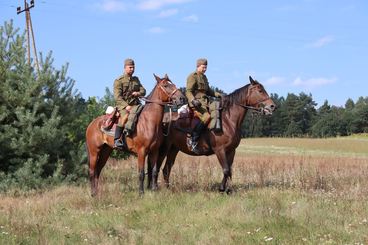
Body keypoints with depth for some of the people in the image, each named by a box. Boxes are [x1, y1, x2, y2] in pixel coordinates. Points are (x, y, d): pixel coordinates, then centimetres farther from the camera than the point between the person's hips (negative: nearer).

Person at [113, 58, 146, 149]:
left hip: (135, 104, 6)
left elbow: (143, 91, 17)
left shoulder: (136, 79, 19)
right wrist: (126, 106, -24)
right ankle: (117, 140, -36)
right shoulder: (118, 81, -1)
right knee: (125, 116, -36)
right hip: (123, 105, -6)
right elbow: (117, 97, -11)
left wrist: (138, 93, -8)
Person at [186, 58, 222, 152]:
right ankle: (193, 140, -31)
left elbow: (208, 91, 32)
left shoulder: (204, 77, 23)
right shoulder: (192, 76, -3)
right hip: (196, 102, -9)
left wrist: (217, 94, 15)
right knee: (206, 116, -32)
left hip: (205, 102, 9)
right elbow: (188, 91, -11)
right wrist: (193, 100, -28)